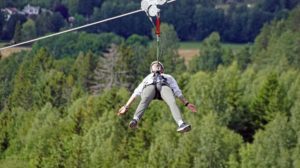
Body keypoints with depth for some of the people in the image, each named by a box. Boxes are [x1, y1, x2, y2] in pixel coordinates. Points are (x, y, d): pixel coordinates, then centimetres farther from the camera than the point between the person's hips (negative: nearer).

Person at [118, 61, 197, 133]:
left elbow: (177, 92, 35)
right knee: (144, 100, -38)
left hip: (164, 87, 0)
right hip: (150, 86, 0)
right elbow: (136, 93, 37)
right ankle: (135, 120, -63)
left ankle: (181, 124, -58)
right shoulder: (147, 78, 46)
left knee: (172, 103, -35)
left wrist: (187, 103, 20)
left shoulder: (168, 77, 47)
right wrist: (126, 106, 26)